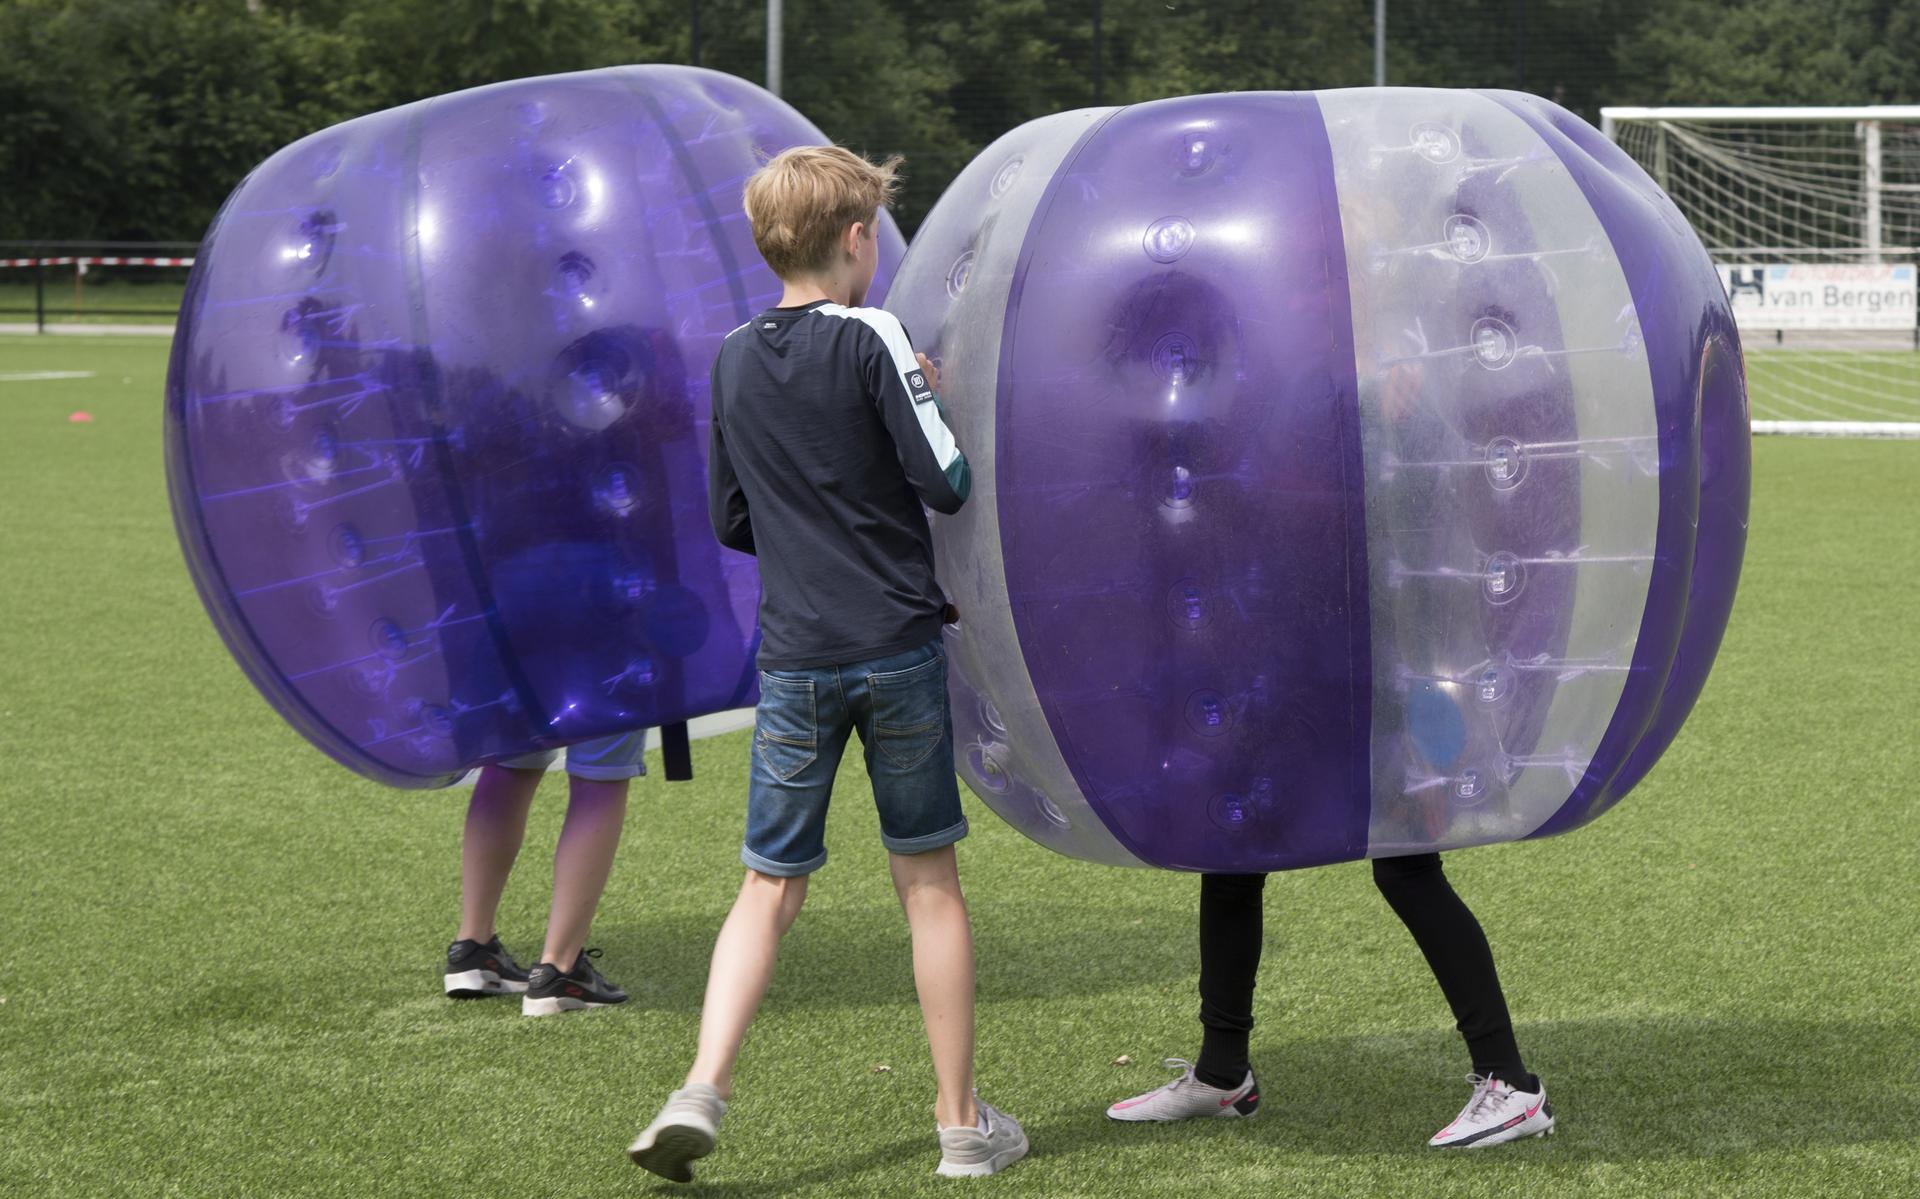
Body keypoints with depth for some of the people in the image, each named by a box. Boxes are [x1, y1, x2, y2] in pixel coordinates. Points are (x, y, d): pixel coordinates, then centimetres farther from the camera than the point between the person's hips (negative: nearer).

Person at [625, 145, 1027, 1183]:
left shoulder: (733, 360, 7)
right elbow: (948, 483, -11)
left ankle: (702, 1090, -11)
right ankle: (962, 1122, 15)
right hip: (900, 648, -3)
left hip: (793, 659, 3)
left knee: (771, 887, 7)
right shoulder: (871, 339, -9)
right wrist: (935, 399, 7)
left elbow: (730, 522, 13)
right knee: (927, 881, 8)